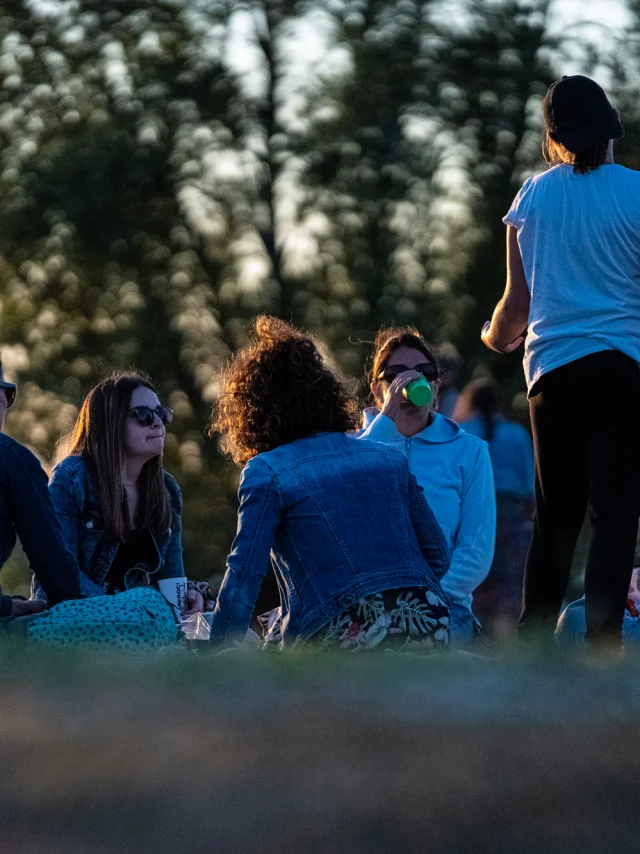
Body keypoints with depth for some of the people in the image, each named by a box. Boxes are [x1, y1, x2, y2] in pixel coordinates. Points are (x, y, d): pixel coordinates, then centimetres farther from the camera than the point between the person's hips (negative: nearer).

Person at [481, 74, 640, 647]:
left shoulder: (533, 197, 7)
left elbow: (518, 303, 11)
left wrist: (497, 338, 31)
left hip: (553, 369, 3)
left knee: (556, 515, 11)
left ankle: (534, 643, 12)